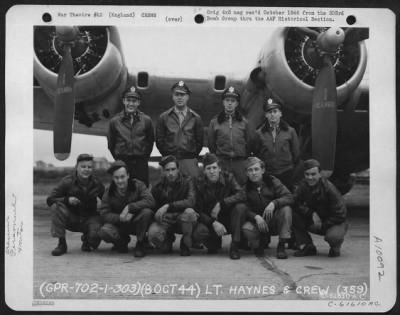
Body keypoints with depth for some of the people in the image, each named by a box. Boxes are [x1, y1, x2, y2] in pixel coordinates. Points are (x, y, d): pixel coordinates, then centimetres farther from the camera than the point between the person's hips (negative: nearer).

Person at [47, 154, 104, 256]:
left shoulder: (97, 184, -4)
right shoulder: (67, 181, -9)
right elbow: (50, 200, -10)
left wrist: (100, 203, -19)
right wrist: (67, 200, -26)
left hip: (90, 218, 0)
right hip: (72, 219, 0)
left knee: (96, 232, -32)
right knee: (57, 206, -28)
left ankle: (86, 240, 11)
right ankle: (61, 244, -17)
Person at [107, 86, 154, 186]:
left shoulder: (146, 120, 2)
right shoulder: (115, 121, 2)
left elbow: (150, 141, 9)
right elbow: (111, 143, 11)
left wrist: (144, 157, 7)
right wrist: (118, 158, 11)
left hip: (141, 163, 0)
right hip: (121, 163, 0)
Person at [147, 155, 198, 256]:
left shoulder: (186, 181, -9)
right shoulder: (158, 187, -2)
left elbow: (191, 201, -25)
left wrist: (168, 206, -35)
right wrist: (157, 215, -18)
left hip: (183, 220, -1)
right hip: (166, 221, 2)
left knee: (189, 212, -37)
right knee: (153, 232, -32)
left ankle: (186, 245, -9)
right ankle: (168, 239, 9)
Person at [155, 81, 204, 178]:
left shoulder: (195, 118, 8)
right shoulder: (164, 117, 8)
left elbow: (200, 140, 10)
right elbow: (159, 140, 10)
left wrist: (193, 156, 6)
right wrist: (167, 156, 7)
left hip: (189, 162, 0)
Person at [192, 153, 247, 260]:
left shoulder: (228, 177, -7)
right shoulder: (199, 183, -9)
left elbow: (241, 195, -24)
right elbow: (198, 210, -12)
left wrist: (221, 204, -32)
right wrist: (213, 223, -27)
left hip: (228, 219, 1)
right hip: (209, 220, 0)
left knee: (240, 207, -30)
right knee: (198, 234, -32)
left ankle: (235, 246, -19)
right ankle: (214, 243, 6)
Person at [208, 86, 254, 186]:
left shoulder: (244, 122, 7)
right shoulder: (214, 122, 6)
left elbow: (249, 143, 9)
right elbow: (211, 144, 9)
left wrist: (246, 160, 5)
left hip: (240, 163, 0)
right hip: (221, 162, 0)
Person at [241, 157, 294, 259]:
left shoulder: (272, 181, -5)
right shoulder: (245, 187, -5)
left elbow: (289, 197, -16)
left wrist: (274, 203, -34)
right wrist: (256, 217, -31)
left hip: (274, 221, 1)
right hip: (257, 221, 0)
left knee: (286, 208, -30)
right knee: (246, 228, -33)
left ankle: (281, 246, -18)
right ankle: (259, 245, 5)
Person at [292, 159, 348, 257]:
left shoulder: (329, 188, -21)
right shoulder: (303, 186, -8)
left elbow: (340, 215, -19)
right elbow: (296, 203, -15)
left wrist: (323, 225, -20)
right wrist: (311, 213, -28)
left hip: (334, 222, -4)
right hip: (314, 221, 4)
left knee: (333, 236, -39)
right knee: (294, 214, -22)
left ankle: (335, 248, 2)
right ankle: (307, 247, -7)